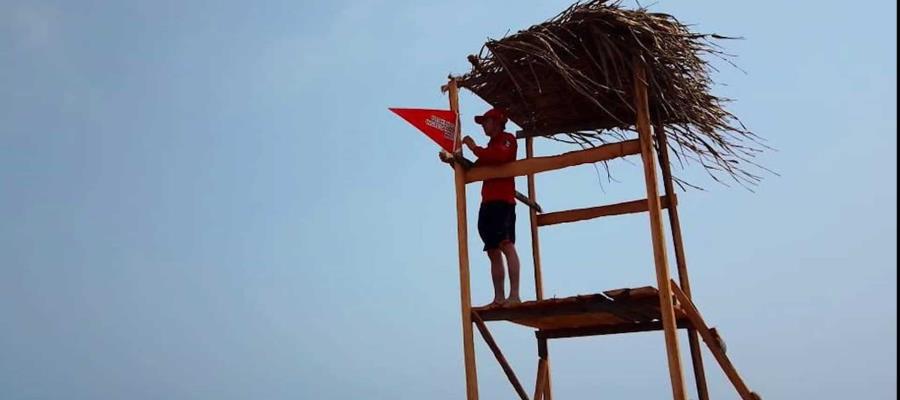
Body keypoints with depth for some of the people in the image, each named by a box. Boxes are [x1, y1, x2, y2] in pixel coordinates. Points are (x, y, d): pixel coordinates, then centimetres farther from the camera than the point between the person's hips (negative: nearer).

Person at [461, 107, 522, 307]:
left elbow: (499, 157, -18)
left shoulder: (507, 139, 4)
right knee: (493, 253, 4)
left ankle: (514, 295, -24)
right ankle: (499, 298, 5)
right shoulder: (490, 148, 29)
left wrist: (474, 148, -8)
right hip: (487, 204, 9)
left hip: (502, 202, -9)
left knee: (506, 246, -18)